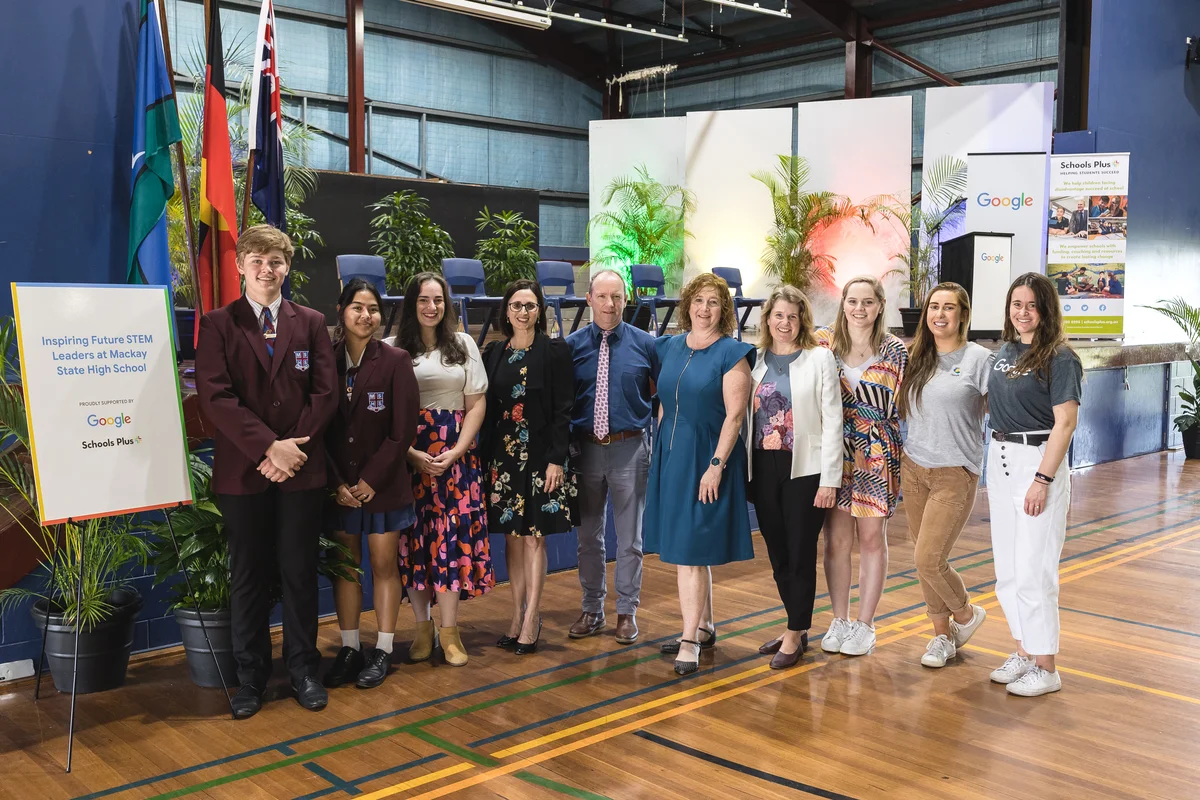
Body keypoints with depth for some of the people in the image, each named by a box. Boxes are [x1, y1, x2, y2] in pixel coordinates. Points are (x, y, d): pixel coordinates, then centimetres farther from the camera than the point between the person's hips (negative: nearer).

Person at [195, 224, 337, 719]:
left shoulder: (311, 323, 8)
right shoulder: (218, 325, 2)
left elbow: (325, 393, 1)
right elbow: (215, 396, -8)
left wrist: (293, 447, -11)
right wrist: (269, 446, -17)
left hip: (302, 468, 1)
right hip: (243, 469, -1)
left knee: (300, 571, 8)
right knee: (248, 575, 7)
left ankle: (303, 669, 20)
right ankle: (250, 676, 19)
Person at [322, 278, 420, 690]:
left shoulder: (395, 361, -5)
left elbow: (403, 429, -7)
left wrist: (372, 479, -11)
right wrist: (337, 483, -6)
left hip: (383, 483, -2)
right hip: (339, 483, 2)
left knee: (384, 565, 4)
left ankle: (382, 651, 14)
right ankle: (349, 649, 18)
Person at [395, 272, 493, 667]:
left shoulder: (463, 344, 9)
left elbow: (477, 402, 5)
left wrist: (456, 451, -7)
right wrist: (413, 454, -12)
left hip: (456, 455, 1)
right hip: (407, 455, -1)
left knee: (454, 536, -2)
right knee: (414, 537, 1)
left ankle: (449, 631, 6)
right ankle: (423, 628, 13)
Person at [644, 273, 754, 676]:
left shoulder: (732, 353, -8)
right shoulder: (670, 347, 10)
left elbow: (734, 415, -13)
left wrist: (716, 465, -18)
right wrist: (659, 453, 12)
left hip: (706, 460, -6)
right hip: (671, 457, 6)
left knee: (690, 549, -8)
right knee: (683, 547, 14)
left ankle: (690, 640, -2)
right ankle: (704, 626, 28)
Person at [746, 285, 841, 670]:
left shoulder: (820, 359, -4)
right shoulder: (755, 360, 8)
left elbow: (832, 421, -7)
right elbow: (744, 415, 9)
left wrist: (829, 479, -11)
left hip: (804, 469, -4)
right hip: (764, 468, 4)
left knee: (800, 554, 2)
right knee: (777, 554, 11)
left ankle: (795, 634, 14)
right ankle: (798, 627, 26)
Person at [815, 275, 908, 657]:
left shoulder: (895, 351, -1)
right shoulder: (823, 342, 2)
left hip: (877, 456, -1)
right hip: (834, 454, 1)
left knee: (872, 538, 6)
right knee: (836, 539, 5)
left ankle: (865, 625, 17)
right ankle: (839, 621, 19)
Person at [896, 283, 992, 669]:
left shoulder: (978, 359, -6)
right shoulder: (916, 358, 8)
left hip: (955, 474, -5)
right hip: (913, 470, 5)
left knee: (929, 559, -9)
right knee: (924, 560, 9)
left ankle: (966, 613, 19)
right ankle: (942, 635, 25)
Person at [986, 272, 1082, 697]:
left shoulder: (1059, 358, -10)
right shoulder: (1004, 352, 10)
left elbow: (1065, 423, -14)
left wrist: (1042, 479, -20)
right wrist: (993, 472, 15)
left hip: (1039, 460, -7)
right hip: (1000, 459, 7)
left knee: (1033, 569, -5)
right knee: (1007, 569, 13)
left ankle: (1045, 667, 6)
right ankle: (1024, 651, 27)